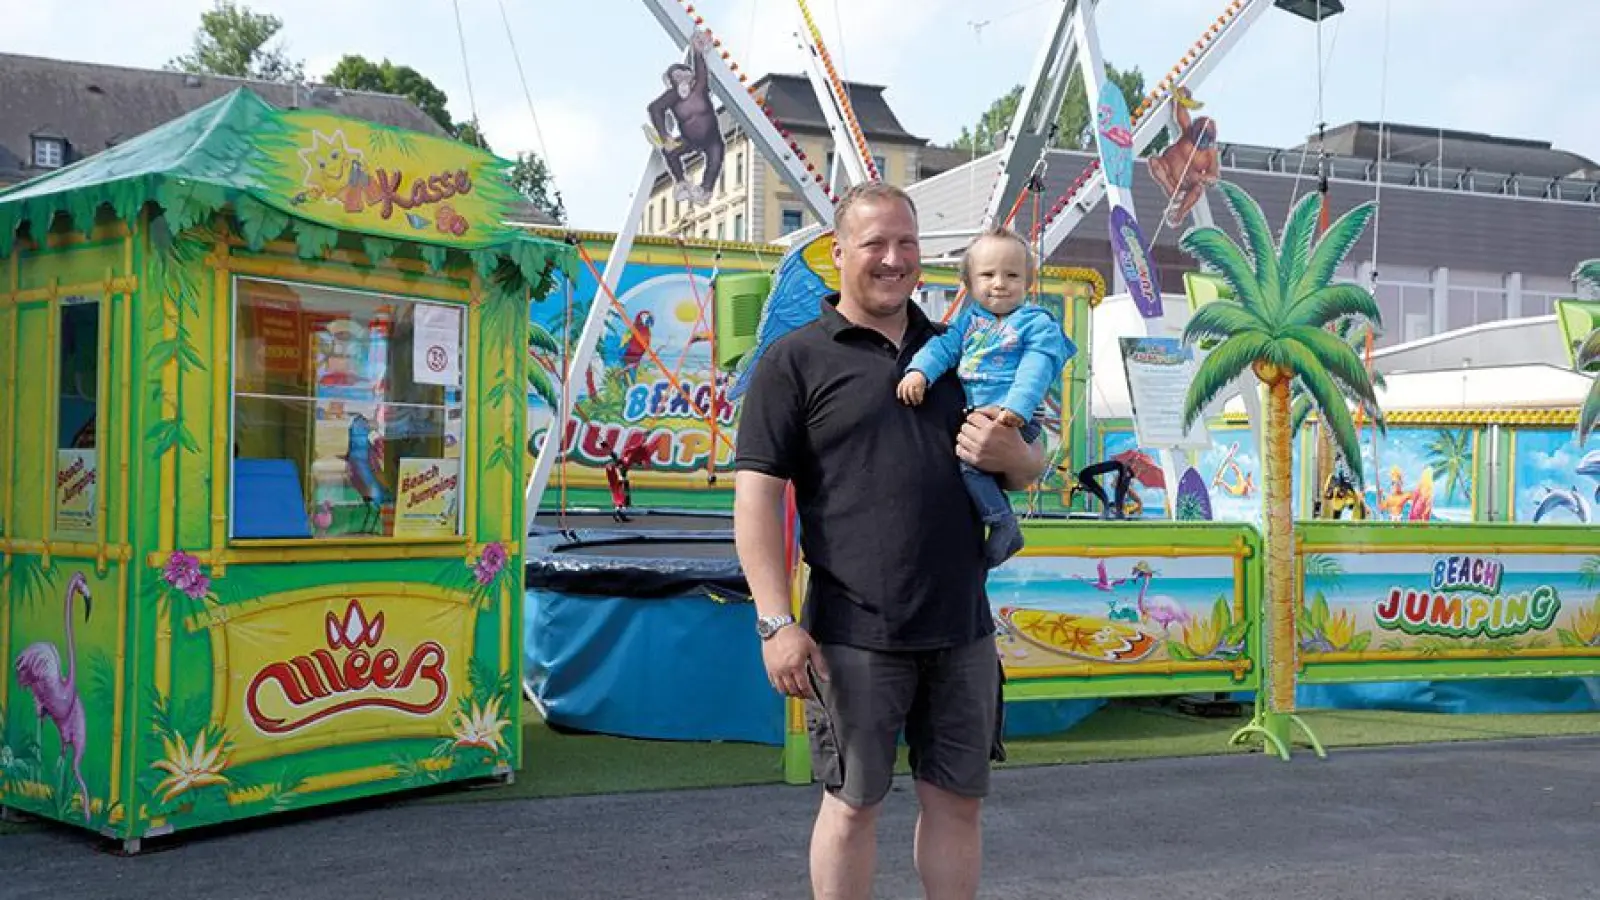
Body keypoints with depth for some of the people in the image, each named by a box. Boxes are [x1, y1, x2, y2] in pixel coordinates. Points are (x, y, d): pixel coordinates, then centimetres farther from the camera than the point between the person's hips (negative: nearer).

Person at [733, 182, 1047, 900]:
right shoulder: (795, 361, -1)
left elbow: (1031, 471, 20)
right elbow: (757, 493, -8)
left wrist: (1010, 454, -5)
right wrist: (776, 621, -15)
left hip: (962, 627, 5)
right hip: (857, 634, -4)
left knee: (957, 799, 12)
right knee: (853, 802, 6)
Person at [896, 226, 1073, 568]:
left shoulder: (1038, 323, -1)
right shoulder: (970, 319, 17)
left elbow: (1035, 369, -13)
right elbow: (944, 345, 5)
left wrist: (1017, 407, -29)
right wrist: (919, 371, -15)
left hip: (1008, 417, -8)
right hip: (969, 412, 8)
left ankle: (1003, 526, -12)